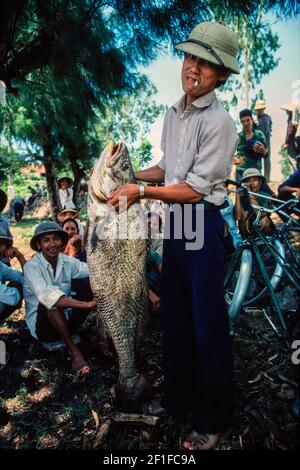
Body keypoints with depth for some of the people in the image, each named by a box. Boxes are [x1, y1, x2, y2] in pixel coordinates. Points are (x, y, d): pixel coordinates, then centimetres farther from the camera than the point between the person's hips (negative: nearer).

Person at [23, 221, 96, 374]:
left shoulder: (67, 261, -2)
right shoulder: (32, 266, -19)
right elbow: (46, 295, -38)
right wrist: (86, 304, -46)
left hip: (66, 320, 5)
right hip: (42, 326, -4)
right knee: (50, 301, -37)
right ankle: (72, 349, -22)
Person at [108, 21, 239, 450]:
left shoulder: (218, 122, -13)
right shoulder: (172, 114, 13)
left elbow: (195, 189, -17)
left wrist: (141, 191, -12)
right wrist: (129, 177, 9)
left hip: (203, 225, -8)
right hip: (174, 222, 8)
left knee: (208, 325, 2)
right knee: (174, 318, 17)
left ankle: (213, 421, 22)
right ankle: (178, 397, 37)